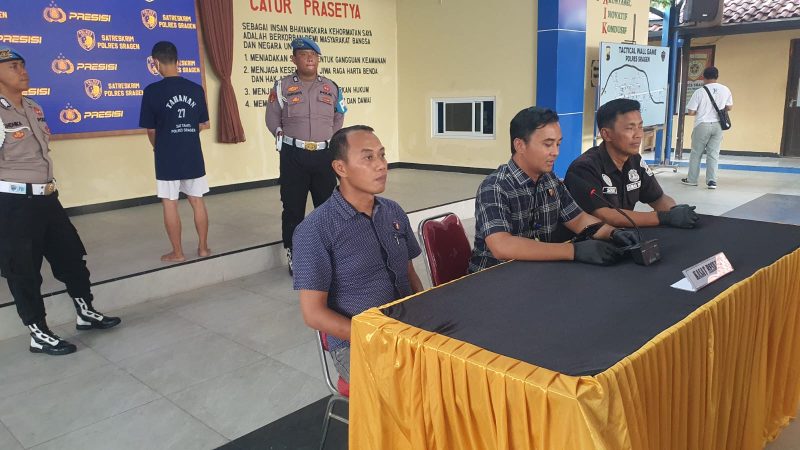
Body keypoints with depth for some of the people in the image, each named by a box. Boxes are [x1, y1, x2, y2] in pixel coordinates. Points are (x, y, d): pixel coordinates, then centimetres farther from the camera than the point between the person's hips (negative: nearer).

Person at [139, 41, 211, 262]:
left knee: (170, 204, 6)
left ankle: (177, 252, 13)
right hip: (193, 155, 4)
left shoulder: (152, 91, -11)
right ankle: (203, 247, 19)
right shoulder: (196, 89, -1)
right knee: (197, 201, 12)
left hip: (167, 157, -3)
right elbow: (203, 124, 7)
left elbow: (150, 130, -3)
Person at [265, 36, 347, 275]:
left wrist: (330, 138, 9)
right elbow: (272, 119, 5)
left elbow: (339, 118, 18)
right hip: (293, 156, -2)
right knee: (293, 207, 2)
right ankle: (293, 255, 13)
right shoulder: (282, 86, 0)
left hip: (324, 155, 3)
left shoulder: (331, 87, 8)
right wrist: (285, 138, 0)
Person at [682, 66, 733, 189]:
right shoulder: (725, 90, -1)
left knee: (696, 153, 9)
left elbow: (690, 112, -11)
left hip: (702, 125, -3)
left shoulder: (700, 92, -12)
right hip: (717, 125, 3)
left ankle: (692, 179, 16)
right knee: (713, 154, 7)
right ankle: (712, 180, 3)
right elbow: (729, 107, 9)